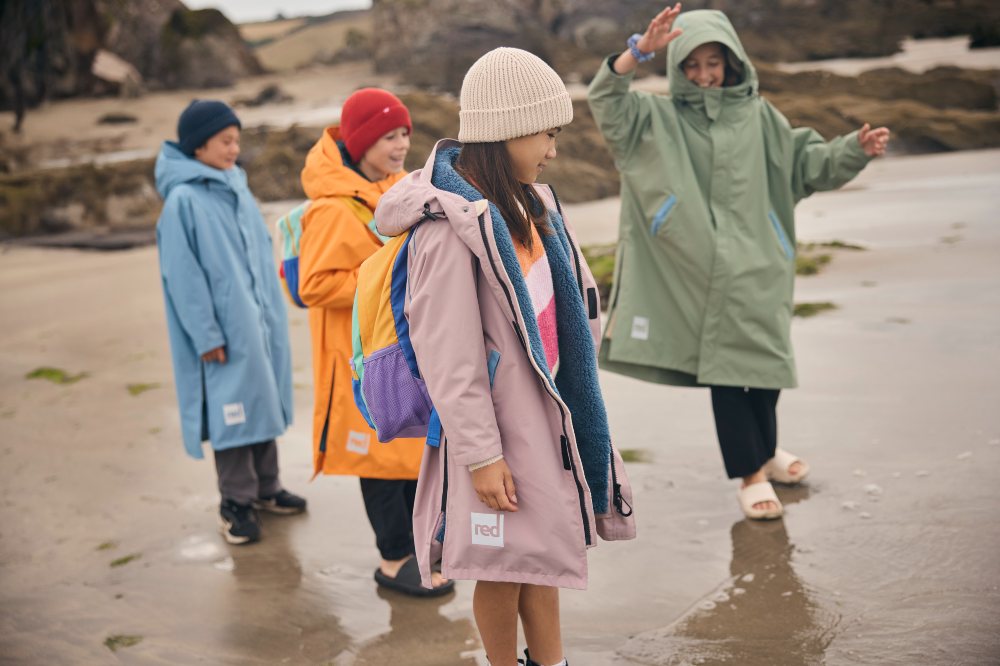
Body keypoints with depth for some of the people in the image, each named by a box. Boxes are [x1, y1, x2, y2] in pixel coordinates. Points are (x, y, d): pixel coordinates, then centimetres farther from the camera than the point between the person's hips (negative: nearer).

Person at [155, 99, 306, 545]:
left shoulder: (237, 188, 8)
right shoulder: (183, 200, -13)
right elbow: (183, 275, -15)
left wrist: (273, 312, 13)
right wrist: (206, 335, -16)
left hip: (259, 320, 7)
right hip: (225, 328, -7)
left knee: (263, 402, 15)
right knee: (232, 409, 1)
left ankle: (265, 488, 29)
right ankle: (236, 502, 15)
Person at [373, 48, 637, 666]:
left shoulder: (524, 202, 9)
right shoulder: (451, 226, -20)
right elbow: (447, 355, -20)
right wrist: (481, 455, -18)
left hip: (544, 411, 9)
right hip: (498, 424, -9)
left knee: (544, 555, 18)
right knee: (504, 571, 5)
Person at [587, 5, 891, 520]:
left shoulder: (759, 117, 10)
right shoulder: (660, 120, 2)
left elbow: (807, 163, 12)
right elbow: (605, 103, -12)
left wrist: (856, 149, -5)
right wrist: (640, 50, -26)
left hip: (758, 265, 3)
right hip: (704, 271, -3)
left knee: (764, 360, 12)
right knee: (724, 368, -2)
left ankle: (764, 450, 37)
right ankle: (751, 474, 10)